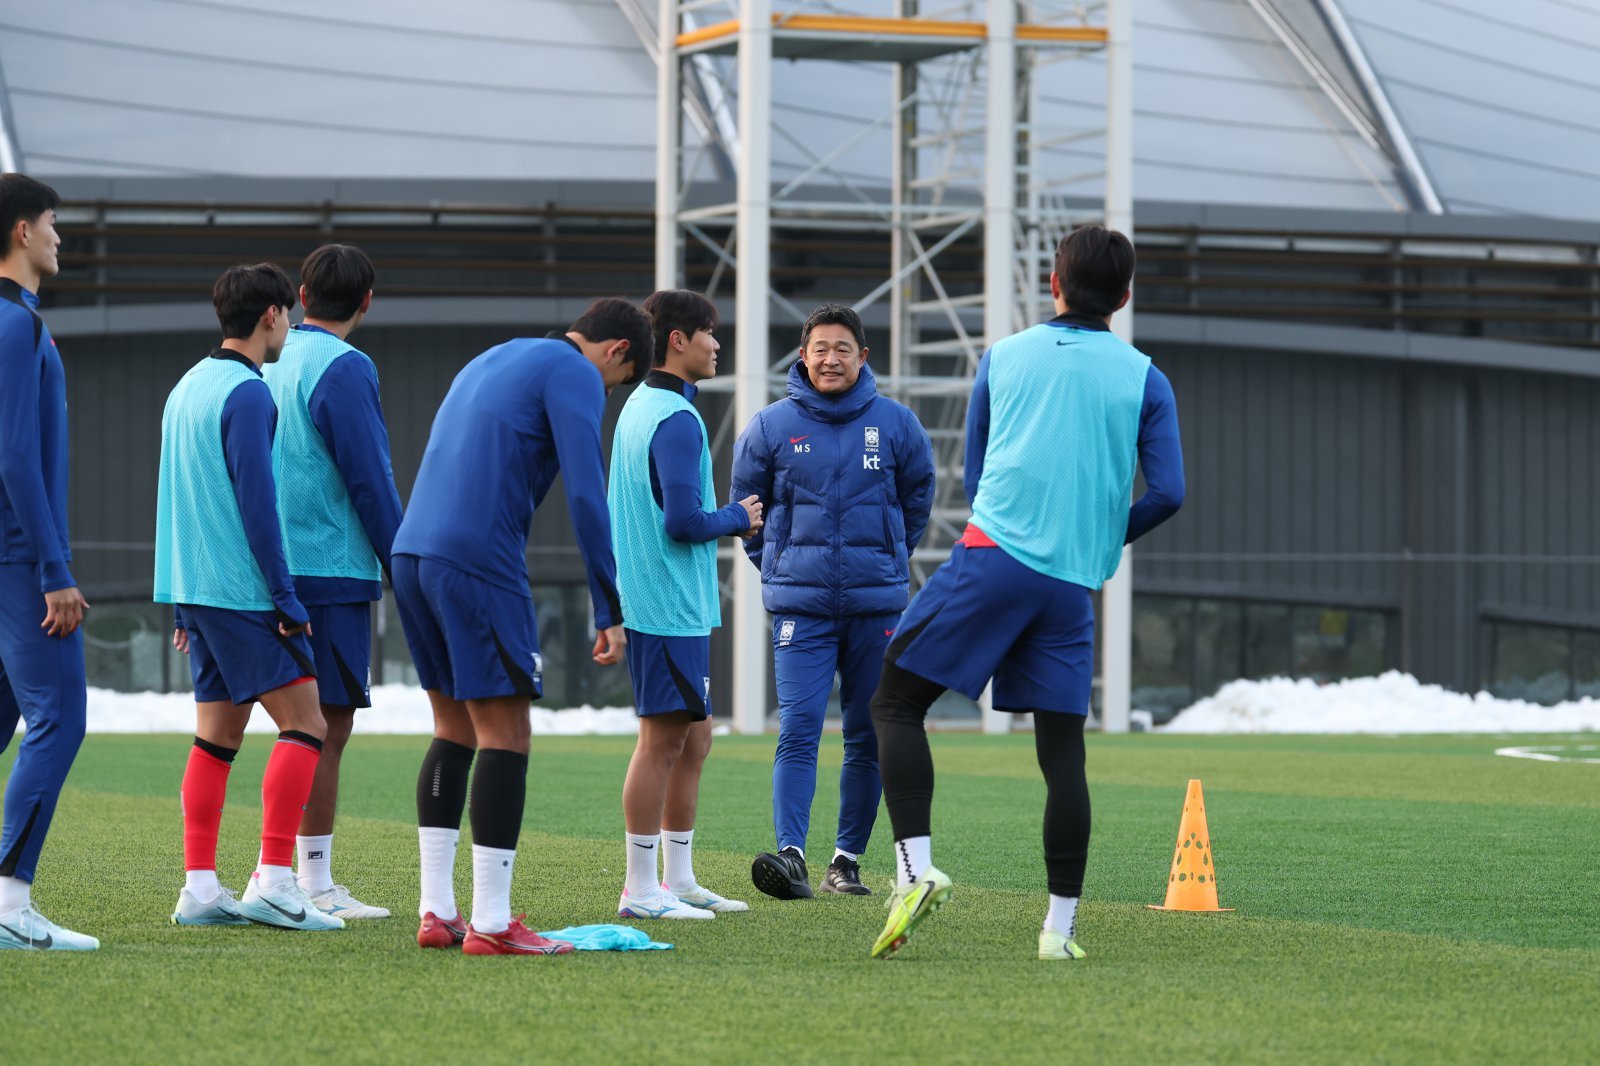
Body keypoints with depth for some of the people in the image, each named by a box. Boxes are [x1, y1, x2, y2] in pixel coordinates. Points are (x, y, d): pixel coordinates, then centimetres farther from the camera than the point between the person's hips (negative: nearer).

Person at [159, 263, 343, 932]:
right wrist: (288, 600, -14)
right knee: (304, 723, -7)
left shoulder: (186, 388, 16)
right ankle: (274, 882, -15)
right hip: (242, 592, -9)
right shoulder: (248, 394, -12)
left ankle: (199, 889, 4)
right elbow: (256, 503, -17)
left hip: (194, 591, 9)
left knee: (218, 733, 9)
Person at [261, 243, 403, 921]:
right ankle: (315, 884, -6)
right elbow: (371, 482, -14)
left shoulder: (270, 366, 14)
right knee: (328, 725, -6)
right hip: (333, 572, -8)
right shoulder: (344, 369, -11)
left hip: (278, 573, 8)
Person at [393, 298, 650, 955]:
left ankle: (437, 913, 12)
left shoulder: (491, 362, 27)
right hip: (479, 562, -9)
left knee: (455, 730, 14)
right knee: (505, 733, -5)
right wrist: (610, 612, -9)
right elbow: (586, 494, -10)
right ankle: (490, 925, -8)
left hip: (411, 554, 9)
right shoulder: (575, 374, 0)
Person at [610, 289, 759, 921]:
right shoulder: (676, 418, -16)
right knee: (663, 740, -6)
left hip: (672, 608, 10)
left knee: (693, 738, 14)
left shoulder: (640, 407, 15)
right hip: (671, 608, -10)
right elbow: (684, 521, -22)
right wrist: (739, 519, -4)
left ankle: (679, 881, 18)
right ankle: (641, 891, -3)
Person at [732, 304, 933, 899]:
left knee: (868, 738, 5)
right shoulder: (771, 428, 1)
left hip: (877, 603, 2)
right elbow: (745, 504, 14)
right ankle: (790, 853, -23)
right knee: (798, 731, -14)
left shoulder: (896, 425, 2)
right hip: (801, 606, -2)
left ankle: (847, 859, 14)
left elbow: (918, 500, 16)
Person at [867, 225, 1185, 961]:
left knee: (896, 703, 5)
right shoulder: (1143, 380, 9)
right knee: (1062, 749, 5)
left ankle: (915, 870, -13)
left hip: (994, 558, -1)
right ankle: (1060, 924, 2)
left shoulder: (1003, 357, 12)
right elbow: (1167, 493, 3)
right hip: (1075, 584, 2)